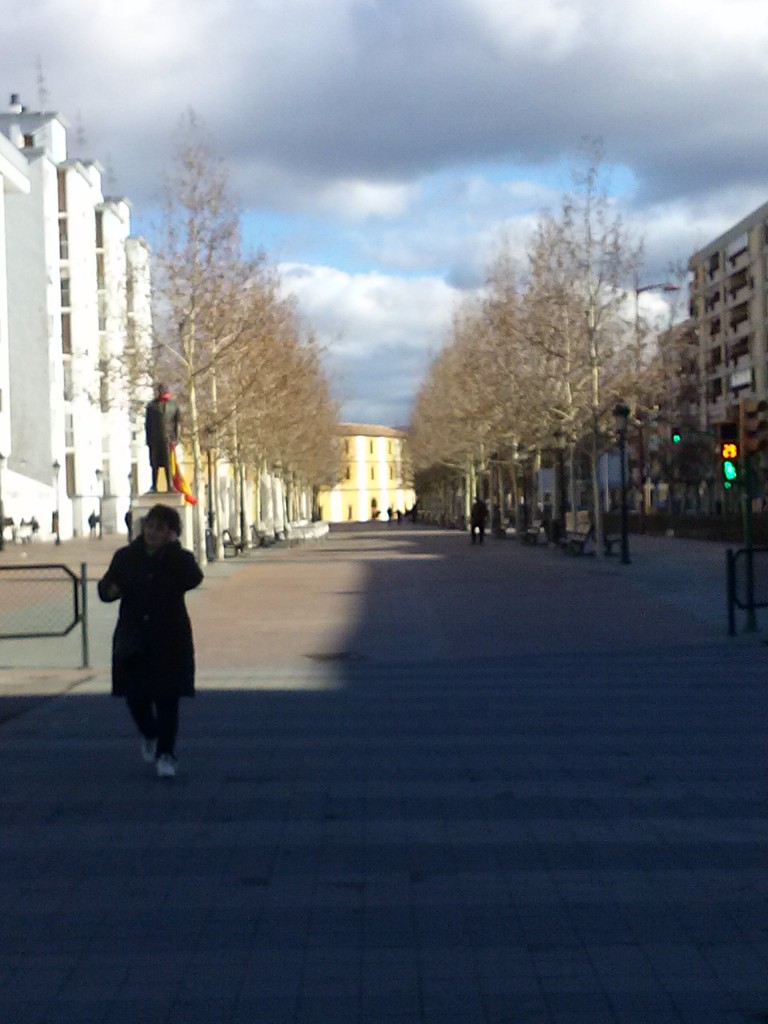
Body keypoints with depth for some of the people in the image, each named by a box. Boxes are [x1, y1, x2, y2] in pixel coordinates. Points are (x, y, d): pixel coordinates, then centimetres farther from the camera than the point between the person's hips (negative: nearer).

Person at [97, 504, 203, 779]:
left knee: (167, 699, -2)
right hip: (133, 641, 2)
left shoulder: (179, 559, -3)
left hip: (170, 642, -2)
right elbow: (106, 588, 11)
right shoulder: (126, 557, 4)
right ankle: (149, 735, 37)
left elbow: (193, 578, -24)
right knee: (135, 695, 8)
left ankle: (165, 754, 7)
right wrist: (110, 588, -13)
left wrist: (172, 547, -22)